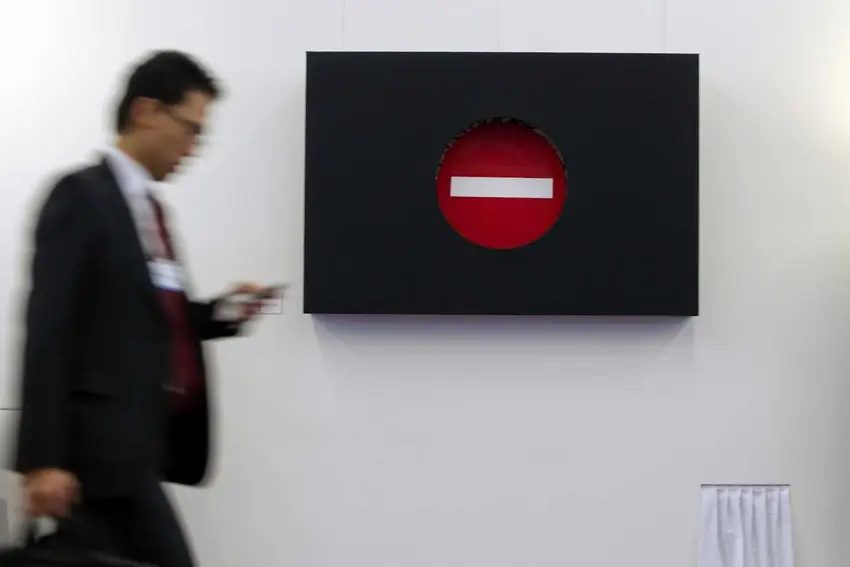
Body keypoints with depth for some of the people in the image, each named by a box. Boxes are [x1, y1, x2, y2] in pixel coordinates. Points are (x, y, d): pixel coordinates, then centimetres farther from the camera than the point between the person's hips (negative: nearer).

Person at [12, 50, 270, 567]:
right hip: (102, 446, -8)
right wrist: (43, 458, -20)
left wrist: (220, 313, 5)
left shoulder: (149, 207, 17)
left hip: (135, 446, 9)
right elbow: (49, 330, -16)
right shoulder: (81, 195, -9)